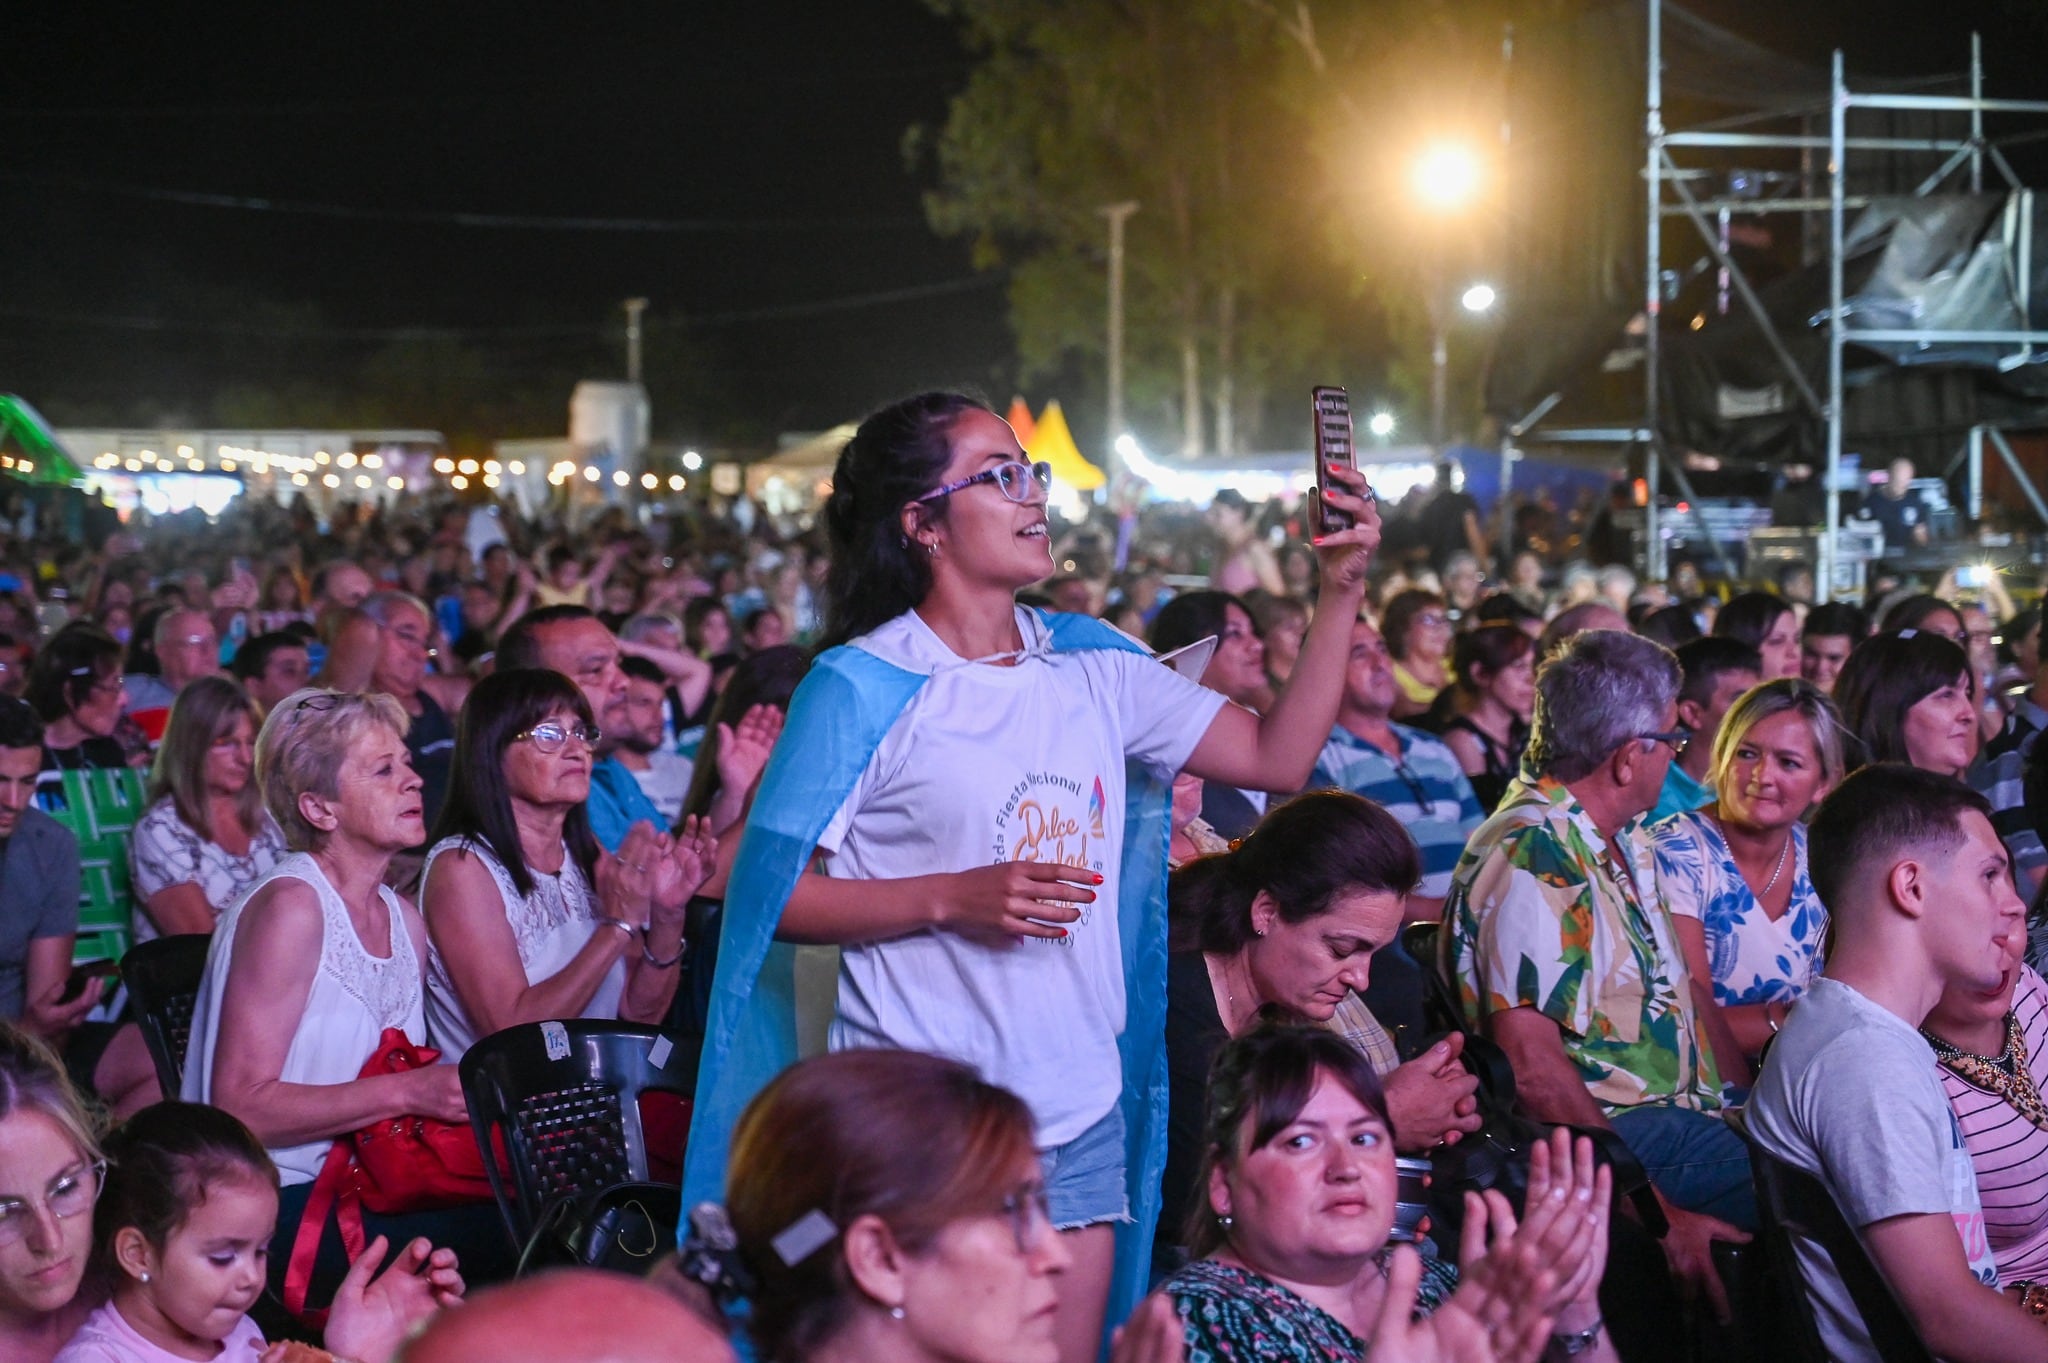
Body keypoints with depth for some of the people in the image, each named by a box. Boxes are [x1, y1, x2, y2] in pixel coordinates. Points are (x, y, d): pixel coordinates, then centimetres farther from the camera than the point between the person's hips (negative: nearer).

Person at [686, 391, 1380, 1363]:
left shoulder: (1092, 667, 8)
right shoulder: (861, 689, -9)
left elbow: (1277, 756, 6)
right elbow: (770, 895, -11)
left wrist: (1340, 595, -2)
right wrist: (951, 899, -20)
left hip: (1081, 1111, 5)